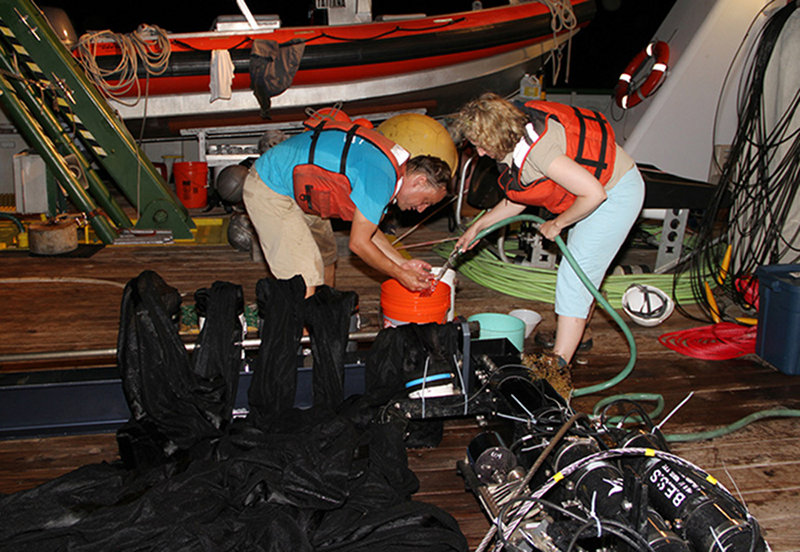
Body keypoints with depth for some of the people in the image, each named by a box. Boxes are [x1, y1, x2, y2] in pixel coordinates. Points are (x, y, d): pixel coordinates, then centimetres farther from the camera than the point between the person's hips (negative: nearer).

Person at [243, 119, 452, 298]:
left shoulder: (389, 162, 5)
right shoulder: (382, 176, -25)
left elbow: (366, 227, 11)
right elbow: (358, 243, -19)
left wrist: (403, 263, 8)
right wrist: (400, 275, -8)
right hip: (269, 190, -11)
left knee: (326, 256, 22)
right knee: (305, 281, -16)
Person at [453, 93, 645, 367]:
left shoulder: (536, 149, -34)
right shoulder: (515, 142, -4)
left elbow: (594, 193, -32)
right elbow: (519, 199, 10)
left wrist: (557, 224, -18)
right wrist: (478, 226, 11)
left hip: (617, 193, -10)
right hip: (594, 188, 10)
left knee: (575, 276, -13)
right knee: (580, 271, 20)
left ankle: (558, 363, -10)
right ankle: (574, 336, 38)